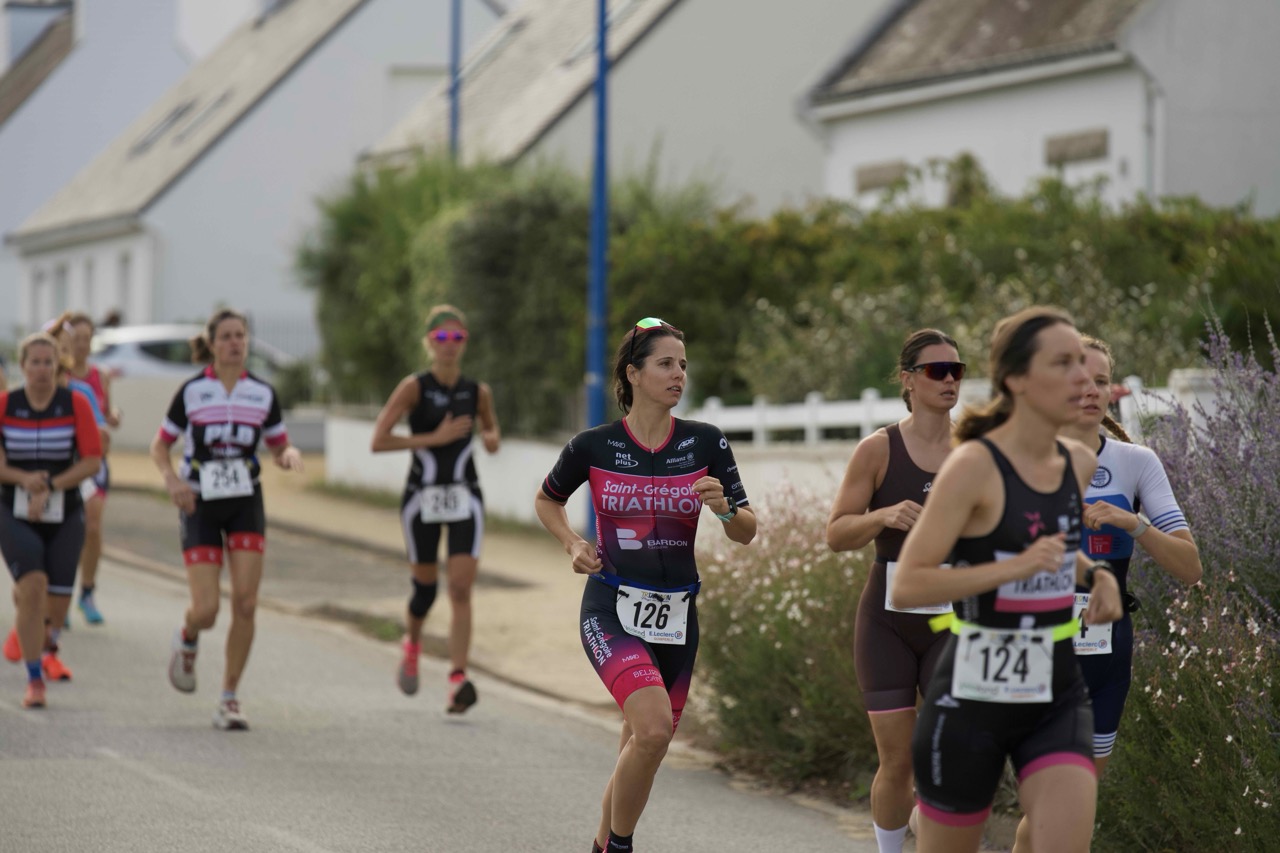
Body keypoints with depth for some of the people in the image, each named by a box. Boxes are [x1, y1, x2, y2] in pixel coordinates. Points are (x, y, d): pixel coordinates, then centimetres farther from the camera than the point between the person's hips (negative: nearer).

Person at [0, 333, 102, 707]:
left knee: (58, 600, 5)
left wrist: (50, 486, -18)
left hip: (64, 515, 1)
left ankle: (47, 648, 41)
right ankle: (34, 680, -13)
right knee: (32, 588, -20)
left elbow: (92, 461, -8)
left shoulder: (75, 404, -5)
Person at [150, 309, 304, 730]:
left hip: (245, 505, 2)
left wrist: (290, 455, -13)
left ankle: (229, 700, 1)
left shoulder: (263, 393, 2)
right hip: (199, 505, -2)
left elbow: (280, 446, 10)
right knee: (207, 609, -10)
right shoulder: (191, 391, -4)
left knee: (245, 604, -10)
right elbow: (160, 446, 4)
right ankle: (187, 638, 29)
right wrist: (172, 479, -15)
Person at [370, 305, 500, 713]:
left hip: (464, 496, 1)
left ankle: (458, 682, -17)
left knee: (461, 588, -12)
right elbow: (378, 441, -15)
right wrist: (433, 438, -19)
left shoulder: (478, 392, 3)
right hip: (422, 496, -1)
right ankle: (412, 643, 43)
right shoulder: (414, 387, -8)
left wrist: (491, 437, -4)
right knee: (426, 585, 10)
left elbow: (492, 433, 21)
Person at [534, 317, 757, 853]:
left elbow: (746, 533, 3)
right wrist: (573, 544, -2)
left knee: (642, 749, 11)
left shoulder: (705, 443, 0)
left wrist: (723, 507, -18)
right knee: (654, 728, -25)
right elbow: (547, 500, 15)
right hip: (612, 611, -3)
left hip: (677, 615, 4)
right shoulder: (593, 446, -4)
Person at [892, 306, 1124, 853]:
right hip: (974, 692, -5)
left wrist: (1094, 575, 5)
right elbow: (906, 586, -18)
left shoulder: (1080, 464, 6)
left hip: (1057, 692, 5)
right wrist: (1013, 568, -27)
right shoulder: (974, 466, -15)